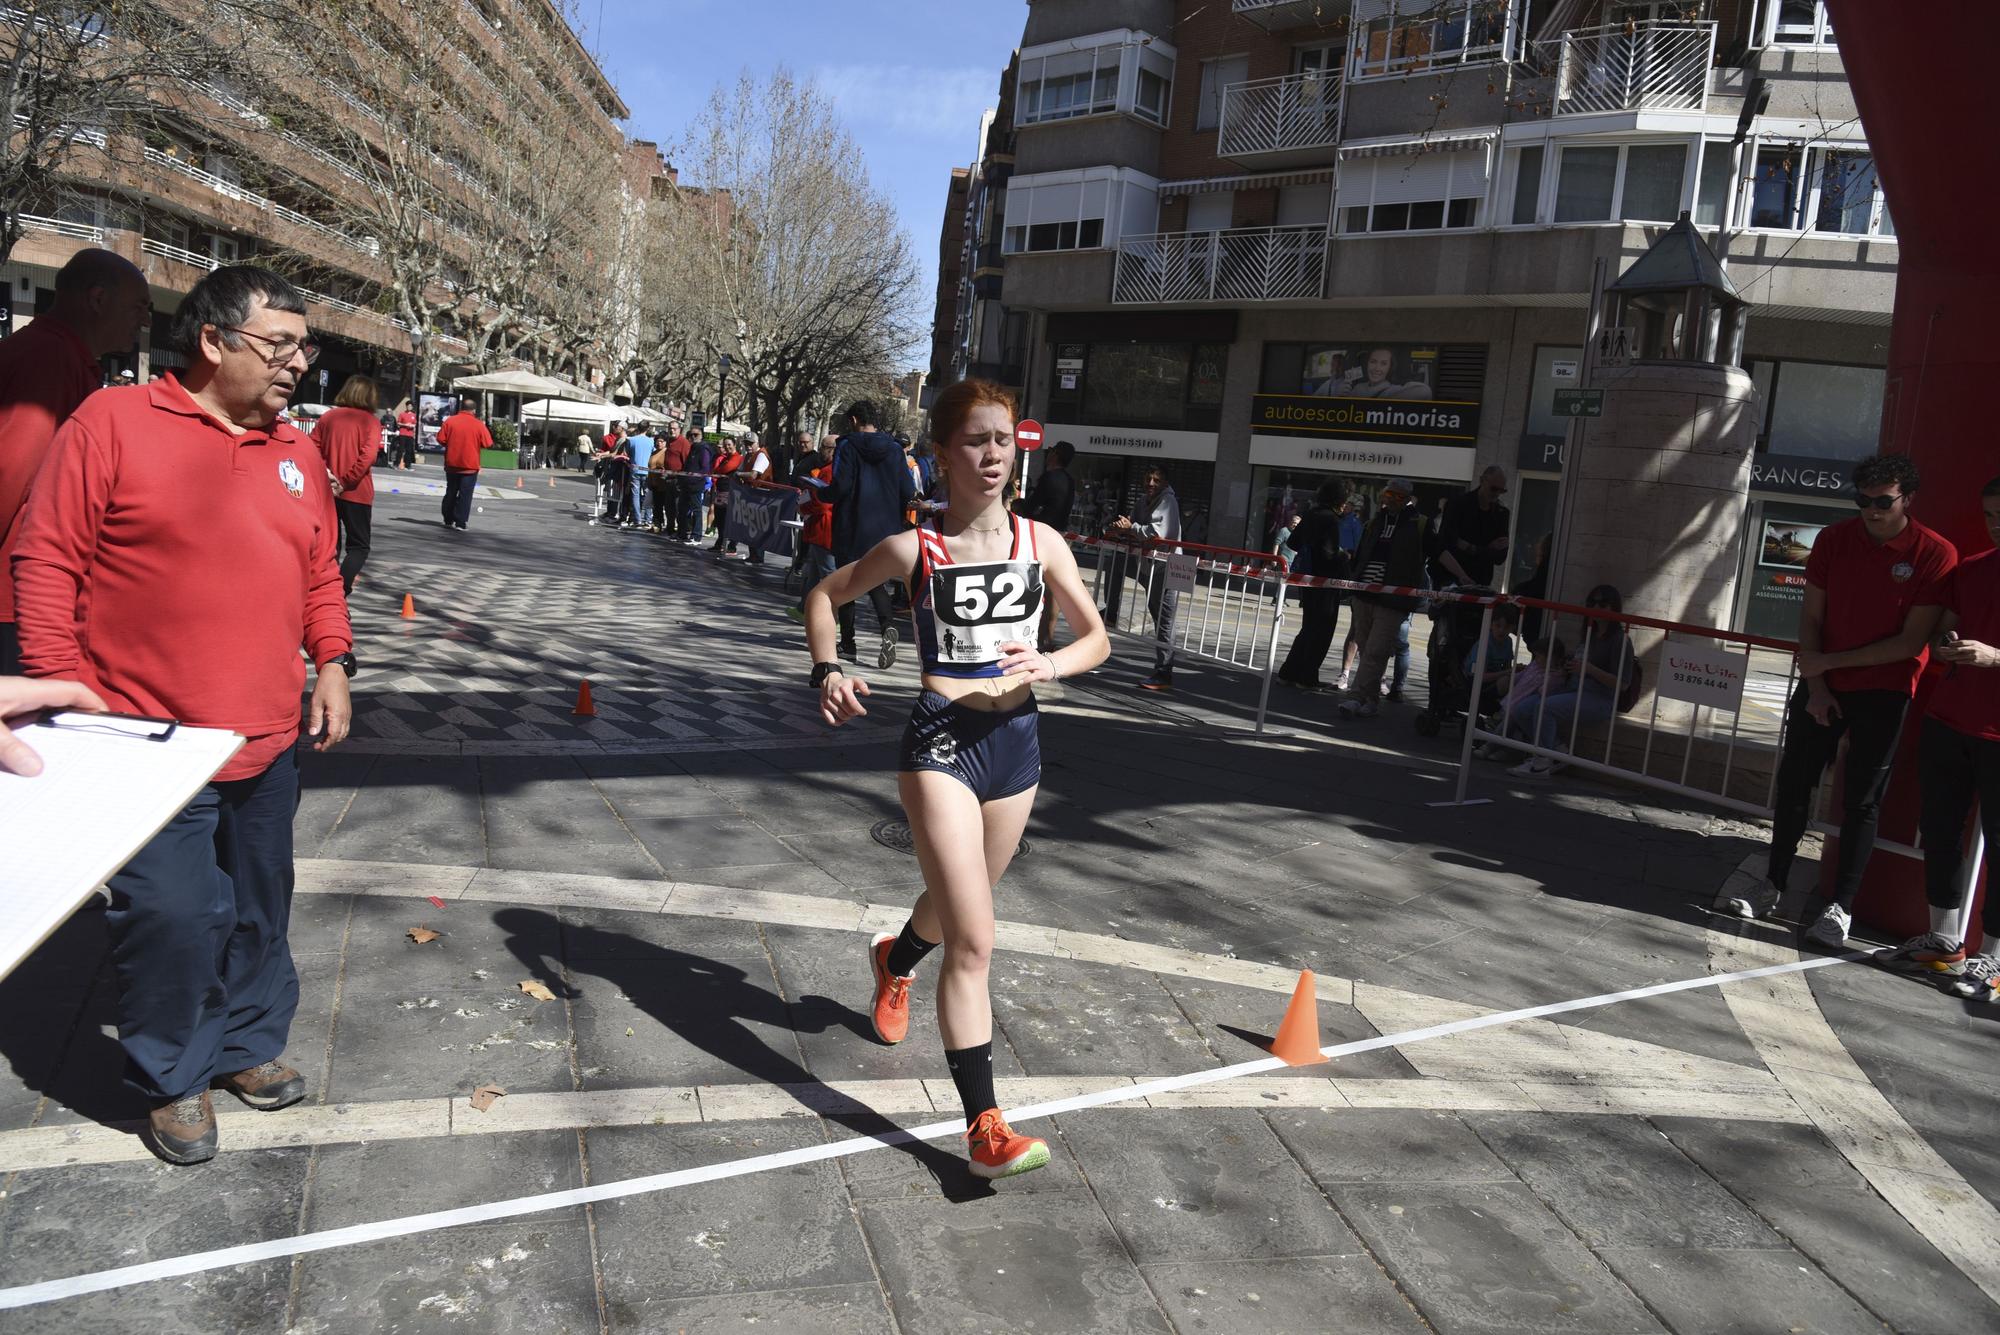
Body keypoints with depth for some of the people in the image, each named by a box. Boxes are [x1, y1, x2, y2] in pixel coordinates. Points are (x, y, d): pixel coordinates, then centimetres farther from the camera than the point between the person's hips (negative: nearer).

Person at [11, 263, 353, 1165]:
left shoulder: (296, 455, 10)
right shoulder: (112, 424, -7)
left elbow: (320, 575, 17)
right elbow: (46, 563, -7)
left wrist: (332, 663, 6)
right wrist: (63, 692, -10)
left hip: (267, 743, 6)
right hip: (150, 744, -5)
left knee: (258, 910, 16)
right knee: (170, 915, -3)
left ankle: (248, 1044, 36)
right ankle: (173, 1079, 20)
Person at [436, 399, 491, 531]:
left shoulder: (450, 421, -2)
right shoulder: (479, 425, -7)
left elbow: (441, 439, -3)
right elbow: (488, 444, -5)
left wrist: (452, 444, 15)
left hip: (452, 464, 3)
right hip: (470, 466, -3)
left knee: (450, 492, 16)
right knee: (465, 495, 0)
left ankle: (448, 520, 22)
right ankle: (460, 523, -4)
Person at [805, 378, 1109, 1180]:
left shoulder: (1041, 542, 0)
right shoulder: (916, 548, -7)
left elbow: (1096, 639, 8)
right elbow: (824, 595, 7)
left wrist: (1047, 666, -13)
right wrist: (828, 672, -9)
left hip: (1016, 739, 5)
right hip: (941, 742, -4)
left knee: (957, 912, 25)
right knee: (974, 941, -11)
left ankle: (895, 958, 60)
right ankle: (984, 1125, -4)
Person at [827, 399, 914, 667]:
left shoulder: (847, 446, -8)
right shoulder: (894, 449, 4)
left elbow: (840, 487, -17)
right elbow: (908, 493, 1)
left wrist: (822, 493, 4)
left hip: (851, 528, -3)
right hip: (885, 529, 3)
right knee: (876, 582, 13)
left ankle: (848, 645, 13)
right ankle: (888, 625, -16)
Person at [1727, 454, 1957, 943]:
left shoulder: (1935, 555, -11)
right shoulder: (1834, 539, -1)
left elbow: (1912, 643, -13)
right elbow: (1811, 619, 1)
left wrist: (1829, 662, -13)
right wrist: (1814, 685, -6)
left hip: (1883, 693, -3)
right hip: (1821, 685, 3)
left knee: (1862, 800, 1)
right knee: (1794, 784, 7)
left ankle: (1841, 908, 8)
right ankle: (1772, 886, 19)